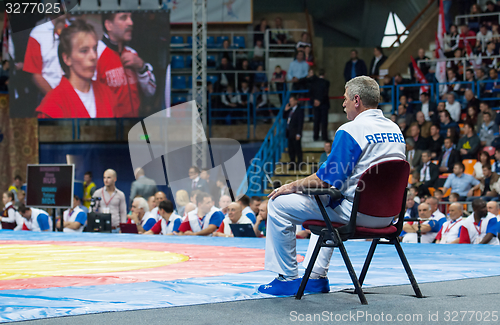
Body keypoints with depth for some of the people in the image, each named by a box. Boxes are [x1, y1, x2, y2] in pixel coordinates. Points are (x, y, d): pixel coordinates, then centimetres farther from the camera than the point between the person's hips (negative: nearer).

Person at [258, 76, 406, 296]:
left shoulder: (350, 131, -16)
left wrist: (291, 186, -3)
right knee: (324, 205, 37)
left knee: (278, 204, 2)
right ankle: (316, 277, 32)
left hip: (356, 211, -9)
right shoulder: (395, 130, 8)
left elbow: (326, 180, -19)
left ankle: (288, 278, 7)